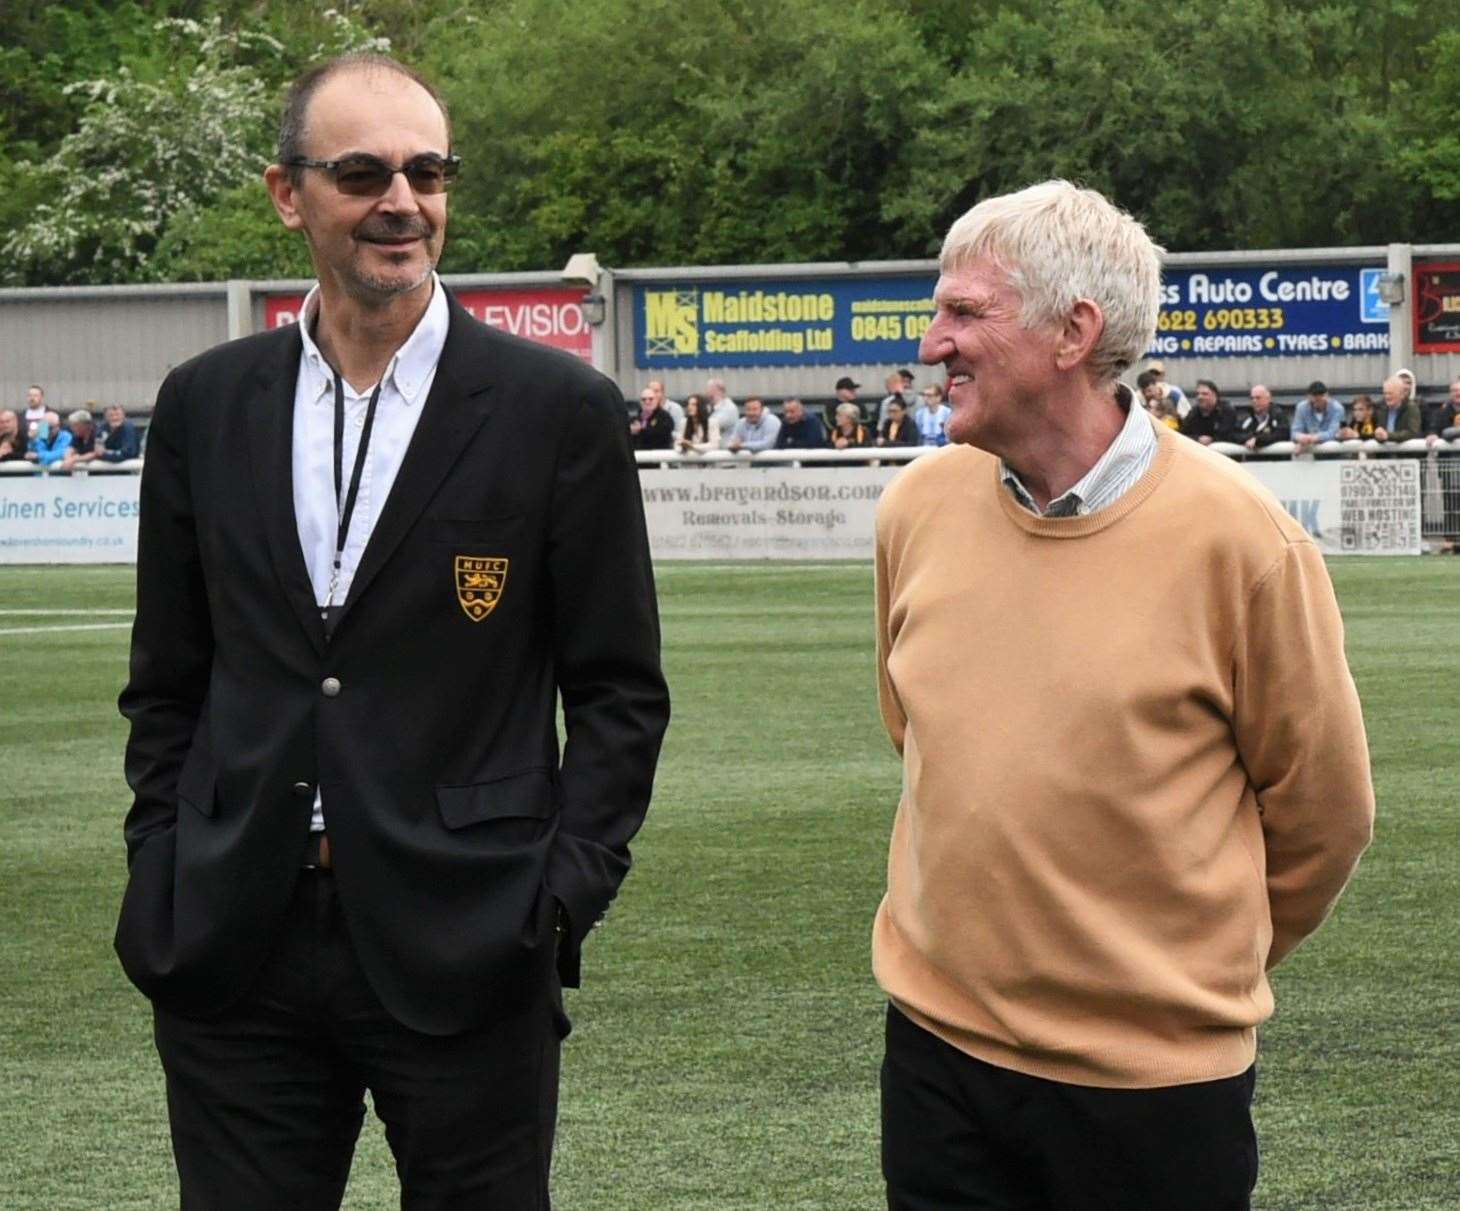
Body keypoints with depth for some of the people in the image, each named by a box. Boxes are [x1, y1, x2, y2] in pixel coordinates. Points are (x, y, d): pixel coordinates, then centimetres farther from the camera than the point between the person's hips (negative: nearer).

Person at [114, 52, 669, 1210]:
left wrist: (562, 893, -8)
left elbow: (619, 688, 1)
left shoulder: (559, 409, -2)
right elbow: (168, 680, 14)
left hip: (465, 950, -3)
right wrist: (162, 870, 4)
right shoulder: (206, 406, 8)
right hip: (231, 947, 3)